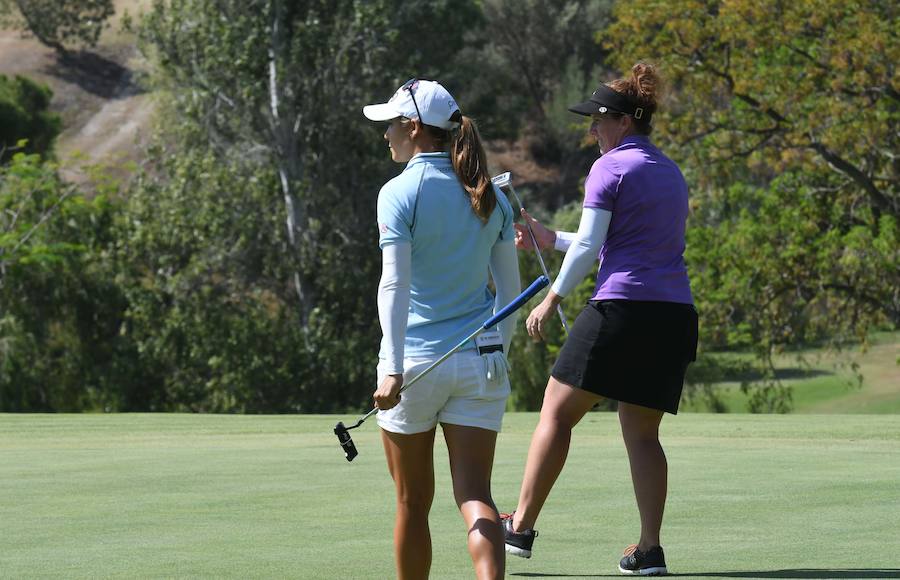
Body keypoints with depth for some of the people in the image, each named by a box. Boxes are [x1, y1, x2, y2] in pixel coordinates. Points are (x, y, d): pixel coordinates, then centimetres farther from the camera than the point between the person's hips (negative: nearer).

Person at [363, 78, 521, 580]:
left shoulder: (400, 193, -7)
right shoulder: (492, 196, 8)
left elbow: (395, 285, -15)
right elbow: (510, 288, 12)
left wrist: (392, 367, -21)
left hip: (415, 362, -4)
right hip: (481, 364, 4)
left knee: (413, 503, 9)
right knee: (475, 495, -3)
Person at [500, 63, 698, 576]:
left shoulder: (611, 168, -4)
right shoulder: (672, 173, 21)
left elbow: (588, 248, -10)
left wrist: (552, 300, -3)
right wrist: (551, 239, 30)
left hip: (621, 308, -7)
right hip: (676, 316, 7)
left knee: (557, 414, 2)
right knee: (643, 433, 9)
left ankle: (521, 527, 4)